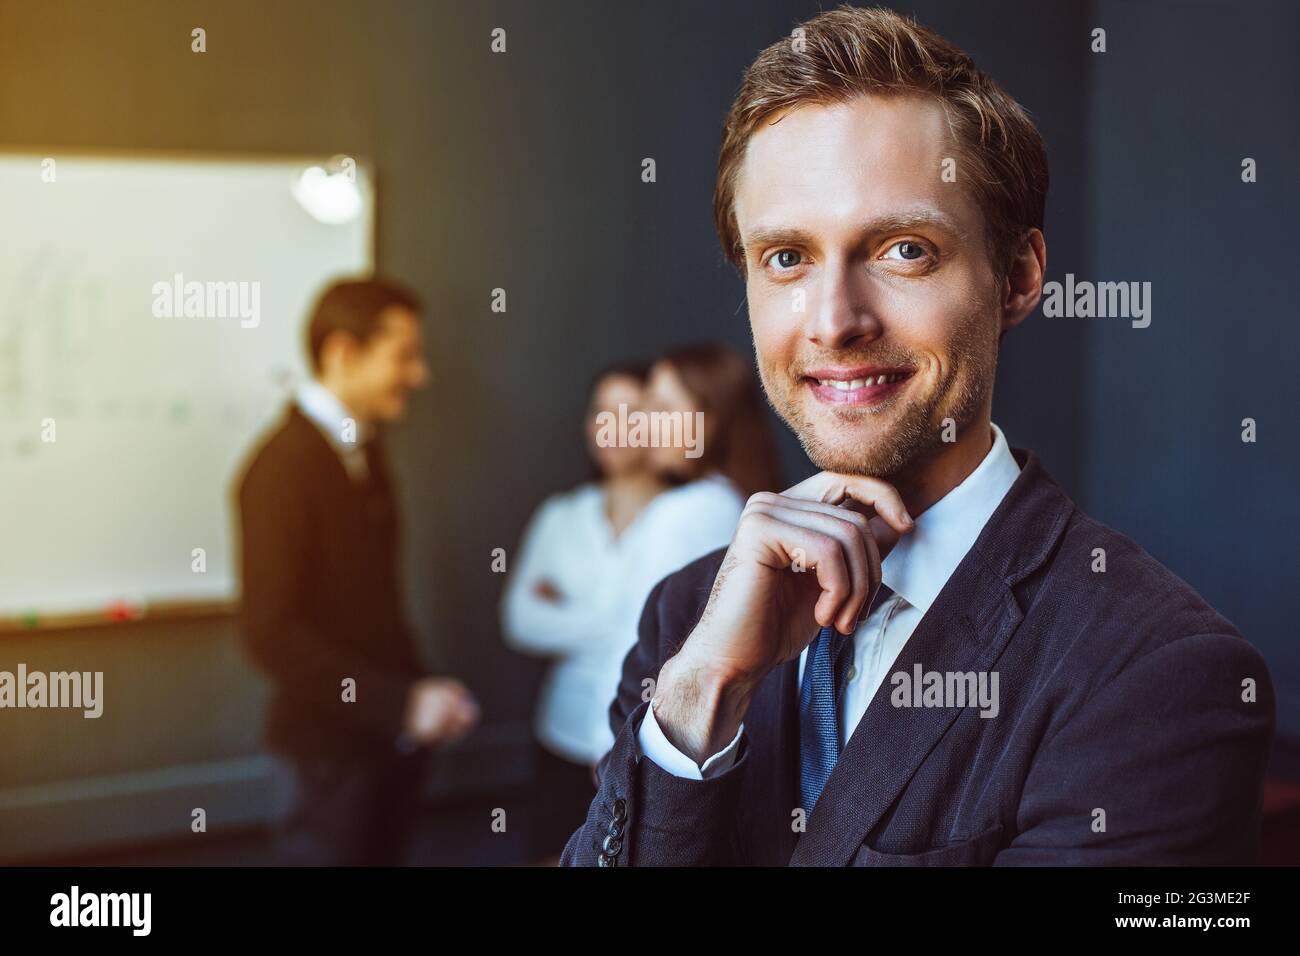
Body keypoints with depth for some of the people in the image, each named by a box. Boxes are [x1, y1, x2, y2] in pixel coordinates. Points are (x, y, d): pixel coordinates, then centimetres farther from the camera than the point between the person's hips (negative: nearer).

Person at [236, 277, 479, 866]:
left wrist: (416, 692, 2)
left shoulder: (364, 449, 7)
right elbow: (271, 632, -22)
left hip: (387, 733, 7)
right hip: (327, 744, -7)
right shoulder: (285, 465, -17)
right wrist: (401, 702, -23)